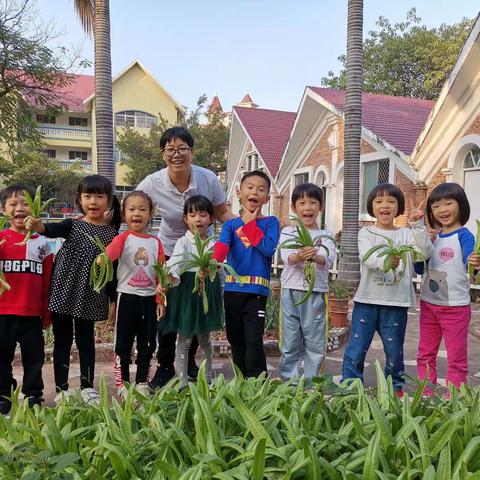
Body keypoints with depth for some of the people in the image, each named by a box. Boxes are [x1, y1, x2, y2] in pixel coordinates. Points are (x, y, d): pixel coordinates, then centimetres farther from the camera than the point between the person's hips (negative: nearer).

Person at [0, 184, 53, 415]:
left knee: (34, 356, 10)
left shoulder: (41, 244, 4)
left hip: (32, 313, 1)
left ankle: (33, 396, 25)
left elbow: (47, 283, 6)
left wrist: (47, 313, 6)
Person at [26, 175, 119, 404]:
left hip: (89, 297, 0)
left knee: (85, 340, 10)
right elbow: (55, 229, -22)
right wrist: (39, 226, -45)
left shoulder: (111, 233, 0)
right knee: (62, 339, 9)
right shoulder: (73, 225, 0)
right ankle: (61, 388, 20)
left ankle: (87, 387, 23)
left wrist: (114, 299, 4)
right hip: (63, 291, 0)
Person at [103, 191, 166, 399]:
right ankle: (122, 385, 20)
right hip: (127, 297, -3)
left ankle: (142, 383, 27)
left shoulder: (156, 242, 5)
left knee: (147, 343, 12)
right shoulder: (124, 238, -5)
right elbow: (110, 252, -27)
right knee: (123, 343, 6)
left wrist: (161, 300, 3)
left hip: (149, 298, 3)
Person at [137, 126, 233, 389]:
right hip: (169, 252, -1)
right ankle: (165, 366, 24)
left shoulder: (208, 178, -18)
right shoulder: (152, 183, -19)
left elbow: (221, 213, -5)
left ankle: (189, 362, 34)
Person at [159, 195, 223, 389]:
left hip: (208, 294, 4)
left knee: (205, 340, 16)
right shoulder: (183, 243, -8)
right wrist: (172, 275, -47)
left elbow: (221, 272, 11)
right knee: (184, 340, 5)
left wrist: (221, 296, 12)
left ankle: (207, 379, 29)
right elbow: (174, 263, -26)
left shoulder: (214, 244, 4)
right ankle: (182, 382, 13)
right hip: (186, 293, -4)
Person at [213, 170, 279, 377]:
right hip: (232, 288, 4)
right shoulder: (231, 224, 9)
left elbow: (269, 248, -14)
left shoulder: (270, 222, 3)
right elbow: (222, 246, -9)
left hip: (256, 290, -3)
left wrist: (250, 223, -7)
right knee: (235, 340, 13)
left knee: (253, 341, -8)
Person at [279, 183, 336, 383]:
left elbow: (329, 259, -13)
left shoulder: (325, 235, 6)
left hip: (316, 293, 0)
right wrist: (299, 256, -35)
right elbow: (285, 256, -12)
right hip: (291, 292, 0)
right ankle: (289, 380, 20)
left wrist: (315, 257, -36)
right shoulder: (288, 232, 7)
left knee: (315, 342, 5)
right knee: (290, 342, 7)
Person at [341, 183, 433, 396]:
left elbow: (426, 252, -9)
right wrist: (385, 261, -37)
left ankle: (395, 389, 32)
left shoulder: (406, 234, 7)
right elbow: (367, 257, -17)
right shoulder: (366, 233, 2)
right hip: (367, 301, -1)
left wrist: (417, 225, -17)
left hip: (396, 303, 1)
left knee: (394, 353, 13)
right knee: (355, 351, 1)